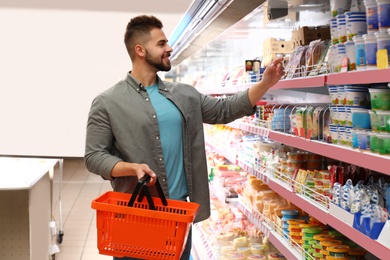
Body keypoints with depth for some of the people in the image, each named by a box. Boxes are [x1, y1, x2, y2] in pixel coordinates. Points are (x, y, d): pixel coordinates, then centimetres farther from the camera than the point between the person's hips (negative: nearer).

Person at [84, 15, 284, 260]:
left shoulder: (184, 95, 9)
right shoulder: (107, 102, -5)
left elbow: (225, 110, 12)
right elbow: (94, 156, -7)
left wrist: (265, 83, 3)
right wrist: (131, 168, -23)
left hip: (180, 208, 5)